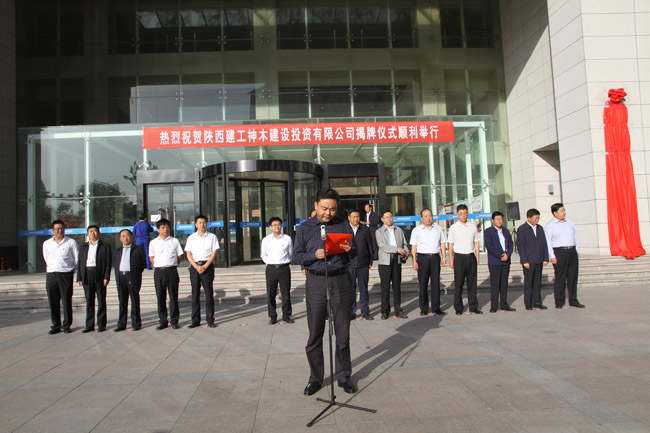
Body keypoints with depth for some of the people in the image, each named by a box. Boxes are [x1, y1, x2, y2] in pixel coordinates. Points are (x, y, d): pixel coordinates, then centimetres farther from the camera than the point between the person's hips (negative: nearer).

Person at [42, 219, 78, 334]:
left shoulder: (71, 242, 2)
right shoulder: (47, 244, 11)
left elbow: (77, 258, 7)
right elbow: (47, 259, 21)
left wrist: (74, 269, 5)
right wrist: (50, 267, 16)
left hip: (66, 274, -3)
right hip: (51, 274, 3)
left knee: (67, 301, 0)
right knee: (53, 302, 5)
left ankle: (66, 325, 9)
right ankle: (56, 325, 14)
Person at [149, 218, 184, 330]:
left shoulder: (174, 241, 6)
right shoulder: (153, 243, 9)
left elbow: (180, 256, 10)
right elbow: (151, 258, 13)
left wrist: (172, 265, 4)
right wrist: (158, 266, 4)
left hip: (172, 271, -1)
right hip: (158, 271, 1)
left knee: (173, 296, 1)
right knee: (160, 297, 5)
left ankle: (174, 321, 9)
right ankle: (163, 321, 13)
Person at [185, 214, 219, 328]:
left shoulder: (212, 237, 6)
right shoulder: (191, 238, 10)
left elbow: (214, 253, 0)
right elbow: (188, 254, 4)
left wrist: (205, 266, -10)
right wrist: (197, 267, -10)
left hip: (207, 266, -1)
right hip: (194, 266, 1)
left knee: (209, 293, -2)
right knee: (195, 294, 3)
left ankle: (210, 320, 5)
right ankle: (195, 320, 10)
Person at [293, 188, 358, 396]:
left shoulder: (343, 225, 8)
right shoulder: (305, 228, 5)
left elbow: (355, 251, 12)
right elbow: (297, 256, 2)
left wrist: (350, 249, -11)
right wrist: (315, 255, -16)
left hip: (341, 280, 1)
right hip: (316, 281, -1)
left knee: (343, 334, 8)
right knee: (315, 334, 5)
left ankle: (343, 377, 22)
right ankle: (315, 378, 20)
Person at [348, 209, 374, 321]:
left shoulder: (365, 229, 8)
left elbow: (370, 246, 10)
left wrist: (370, 261, 6)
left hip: (363, 264, 1)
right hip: (349, 264, -1)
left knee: (363, 288, 7)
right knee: (350, 289, 3)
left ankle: (365, 311, 17)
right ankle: (351, 312, 12)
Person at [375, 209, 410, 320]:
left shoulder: (399, 230, 17)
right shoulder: (379, 231, 4)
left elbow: (405, 244, 16)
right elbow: (382, 245, -10)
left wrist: (405, 253, -5)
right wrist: (397, 249, -19)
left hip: (397, 261, 3)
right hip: (385, 261, -3)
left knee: (397, 286, 5)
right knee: (385, 287, -1)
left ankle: (398, 310, 12)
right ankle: (385, 311, 7)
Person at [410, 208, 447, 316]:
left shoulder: (438, 229, 12)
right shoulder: (416, 230, 5)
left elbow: (442, 244, 15)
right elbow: (414, 247, 2)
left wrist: (444, 257, 4)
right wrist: (414, 261, -5)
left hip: (435, 258, 2)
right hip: (422, 258, -2)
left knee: (436, 283, 1)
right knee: (423, 284, 0)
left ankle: (436, 308, 8)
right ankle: (424, 309, 8)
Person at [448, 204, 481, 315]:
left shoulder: (473, 227, 10)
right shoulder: (453, 228, 2)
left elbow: (476, 242, 13)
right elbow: (451, 244, 1)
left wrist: (477, 257, 5)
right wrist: (451, 260, -4)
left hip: (471, 256, 3)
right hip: (459, 257, -3)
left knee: (472, 283, 7)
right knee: (459, 284, -1)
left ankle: (473, 307, 15)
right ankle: (458, 308, 7)